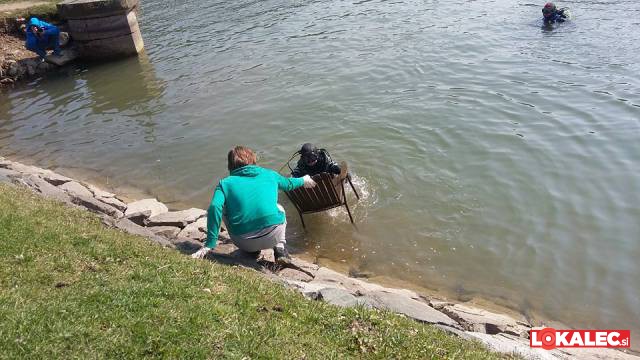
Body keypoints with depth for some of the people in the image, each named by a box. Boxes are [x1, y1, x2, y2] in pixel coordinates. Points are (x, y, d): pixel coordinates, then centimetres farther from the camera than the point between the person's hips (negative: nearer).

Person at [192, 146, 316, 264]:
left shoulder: (225, 183, 8)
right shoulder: (269, 174, 15)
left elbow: (215, 207, -8)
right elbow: (288, 184, 35)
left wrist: (210, 244, -6)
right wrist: (303, 180, 57)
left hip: (243, 242, -1)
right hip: (273, 236, 1)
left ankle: (252, 250, 22)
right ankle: (280, 247, 16)